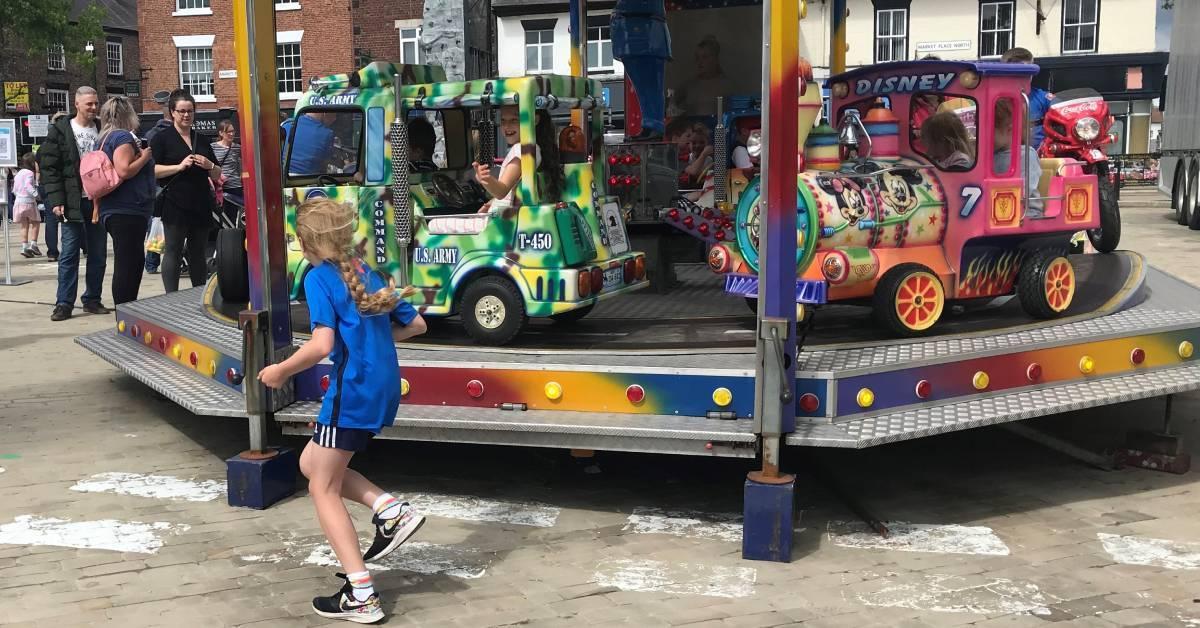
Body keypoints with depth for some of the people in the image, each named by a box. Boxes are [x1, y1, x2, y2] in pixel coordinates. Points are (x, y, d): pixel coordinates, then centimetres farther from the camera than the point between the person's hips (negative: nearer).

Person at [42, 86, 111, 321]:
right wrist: (56, 200, -13)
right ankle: (64, 303, 3)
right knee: (69, 254, -2)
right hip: (73, 202, -4)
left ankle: (92, 300, 17)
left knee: (98, 255, 7)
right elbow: (49, 167, -5)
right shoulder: (60, 131, -1)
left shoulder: (102, 130, 9)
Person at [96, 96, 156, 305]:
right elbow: (124, 171, -21)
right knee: (127, 265, -9)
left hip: (115, 212, 10)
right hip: (127, 211, -10)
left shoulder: (106, 138, 19)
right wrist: (144, 157, -9)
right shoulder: (123, 137, -10)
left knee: (136, 262, 17)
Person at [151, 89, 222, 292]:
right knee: (173, 253, -5)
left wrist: (210, 166, -1)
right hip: (175, 205, -5)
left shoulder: (202, 140, 18)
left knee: (198, 254, 11)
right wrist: (180, 166, -17)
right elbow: (153, 170, -8)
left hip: (201, 206, 5)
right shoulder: (162, 138, 2)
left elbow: (217, 175, 20)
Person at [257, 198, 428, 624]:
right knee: (311, 464, 23)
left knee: (323, 489, 5)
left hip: (353, 391, -8)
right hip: (383, 389, 8)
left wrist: (280, 372, -5)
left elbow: (322, 345, -20)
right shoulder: (365, 273, 15)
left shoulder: (319, 277, -8)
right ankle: (392, 510, 8)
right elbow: (416, 324, 19)